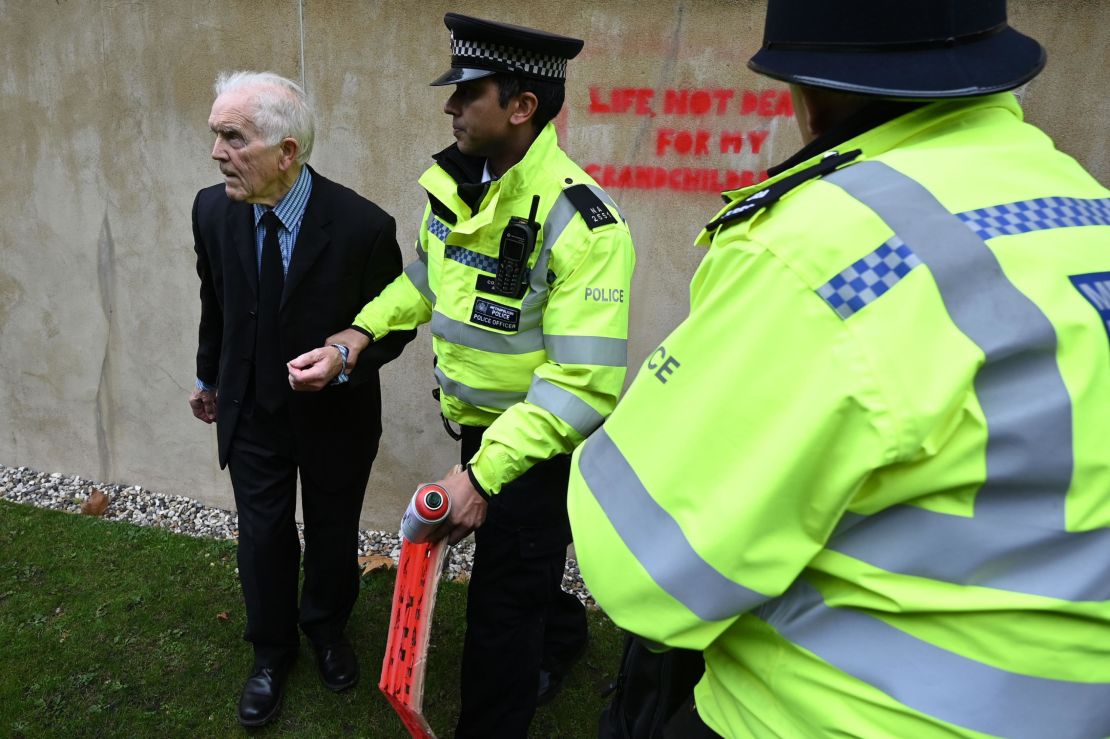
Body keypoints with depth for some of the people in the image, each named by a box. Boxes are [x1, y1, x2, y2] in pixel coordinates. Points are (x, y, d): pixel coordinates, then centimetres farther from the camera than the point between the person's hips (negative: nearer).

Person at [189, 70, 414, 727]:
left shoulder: (363, 225, -25)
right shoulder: (213, 210, -12)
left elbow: (398, 322, -12)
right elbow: (215, 303, 6)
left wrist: (346, 358, -30)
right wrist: (209, 376, 19)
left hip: (335, 416, -2)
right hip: (251, 412, 3)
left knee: (333, 534, 19)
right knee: (262, 538, 15)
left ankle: (327, 629, 50)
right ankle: (272, 651, 43)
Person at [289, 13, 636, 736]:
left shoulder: (580, 221, -27)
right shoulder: (453, 185, -2)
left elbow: (584, 383, -30)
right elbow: (425, 279, 15)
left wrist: (483, 475, -32)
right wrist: (361, 333, 0)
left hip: (539, 441, -7)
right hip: (480, 425, 8)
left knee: (500, 610, 7)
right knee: (520, 566, 28)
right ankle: (561, 631, 59)